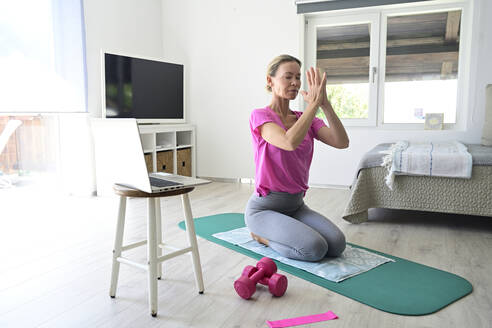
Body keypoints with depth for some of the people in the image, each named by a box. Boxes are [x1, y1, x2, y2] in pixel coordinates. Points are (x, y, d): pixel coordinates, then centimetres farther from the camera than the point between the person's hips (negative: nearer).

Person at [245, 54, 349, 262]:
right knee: (315, 248, -24)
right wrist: (314, 103, -25)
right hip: (264, 207, -6)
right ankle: (260, 234, 4)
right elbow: (290, 143, -31)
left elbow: (342, 142, -11)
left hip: (296, 205, 6)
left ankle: (278, 231, 12)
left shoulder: (306, 119, 7)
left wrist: (324, 103, -21)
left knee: (337, 244, -14)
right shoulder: (260, 116, -10)